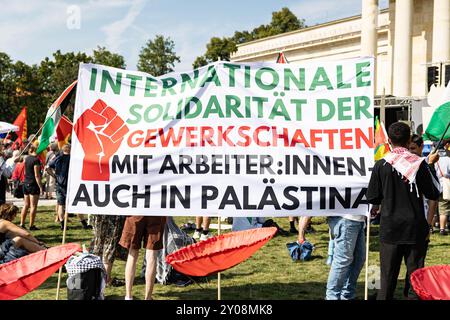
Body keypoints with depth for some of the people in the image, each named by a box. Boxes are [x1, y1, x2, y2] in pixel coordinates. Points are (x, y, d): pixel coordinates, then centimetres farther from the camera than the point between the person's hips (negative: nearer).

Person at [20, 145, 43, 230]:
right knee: (33, 206, -1)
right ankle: (31, 225, 1)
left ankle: (22, 224, 14)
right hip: (33, 184, -8)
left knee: (26, 205, 13)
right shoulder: (36, 160, -14)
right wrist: (40, 186, -13)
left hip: (26, 183, 8)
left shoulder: (27, 158, 9)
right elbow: (36, 175, -16)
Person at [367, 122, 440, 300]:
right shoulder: (420, 164, -7)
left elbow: (372, 198, -1)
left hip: (390, 228, 1)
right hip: (415, 228, 0)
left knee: (388, 275, 7)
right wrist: (431, 167, 11)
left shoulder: (381, 165, -5)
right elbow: (433, 194, 0)